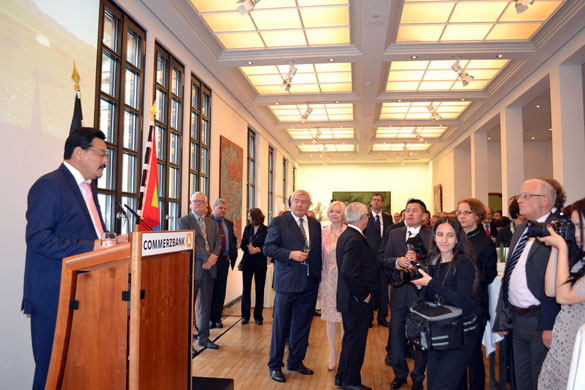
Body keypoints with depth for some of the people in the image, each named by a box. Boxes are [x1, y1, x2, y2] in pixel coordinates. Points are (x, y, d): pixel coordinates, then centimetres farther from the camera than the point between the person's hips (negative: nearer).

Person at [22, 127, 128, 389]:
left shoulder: (88, 189, 18)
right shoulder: (49, 185, -12)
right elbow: (38, 239, -21)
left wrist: (113, 241, 3)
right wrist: (92, 247, -24)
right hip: (55, 297, -9)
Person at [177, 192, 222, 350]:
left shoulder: (212, 223, 16)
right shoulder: (183, 221, -2)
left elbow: (218, 242, 11)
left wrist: (213, 257, -8)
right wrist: (207, 257, -16)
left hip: (209, 268, 6)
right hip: (193, 267, -5)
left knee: (206, 304, 11)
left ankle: (204, 337, 21)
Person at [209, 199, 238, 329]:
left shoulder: (229, 223, 15)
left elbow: (233, 239, 22)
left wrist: (232, 253, 9)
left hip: (224, 260, 5)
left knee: (221, 291, 9)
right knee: (210, 290, 1)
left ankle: (217, 318, 19)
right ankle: (209, 318, 12)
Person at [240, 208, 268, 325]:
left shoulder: (266, 230, -4)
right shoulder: (247, 228, 10)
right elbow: (243, 245, 5)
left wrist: (258, 249, -20)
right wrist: (250, 249, -14)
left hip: (260, 263, -3)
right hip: (247, 262, 3)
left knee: (259, 290, 3)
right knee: (246, 289, 4)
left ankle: (258, 316, 13)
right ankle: (245, 316, 14)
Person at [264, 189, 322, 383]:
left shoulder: (315, 225, 11)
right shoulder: (278, 222, -4)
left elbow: (318, 251, 14)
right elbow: (268, 247, -10)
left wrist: (318, 276, 6)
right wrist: (290, 254, -20)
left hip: (310, 283, 5)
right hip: (287, 282, -5)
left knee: (302, 325, 15)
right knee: (280, 325, 5)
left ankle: (296, 361, 32)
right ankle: (275, 365, 21)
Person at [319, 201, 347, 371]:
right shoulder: (322, 233, 3)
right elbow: (319, 257, 5)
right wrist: (319, 280, 2)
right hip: (329, 279, 2)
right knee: (330, 317, 10)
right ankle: (333, 354, 24)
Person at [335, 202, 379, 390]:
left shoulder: (345, 236, 9)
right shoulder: (355, 240, -22)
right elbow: (348, 272, -30)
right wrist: (363, 295, -19)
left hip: (349, 297, 10)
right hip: (357, 300, -10)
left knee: (350, 338, 21)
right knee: (356, 341, 4)